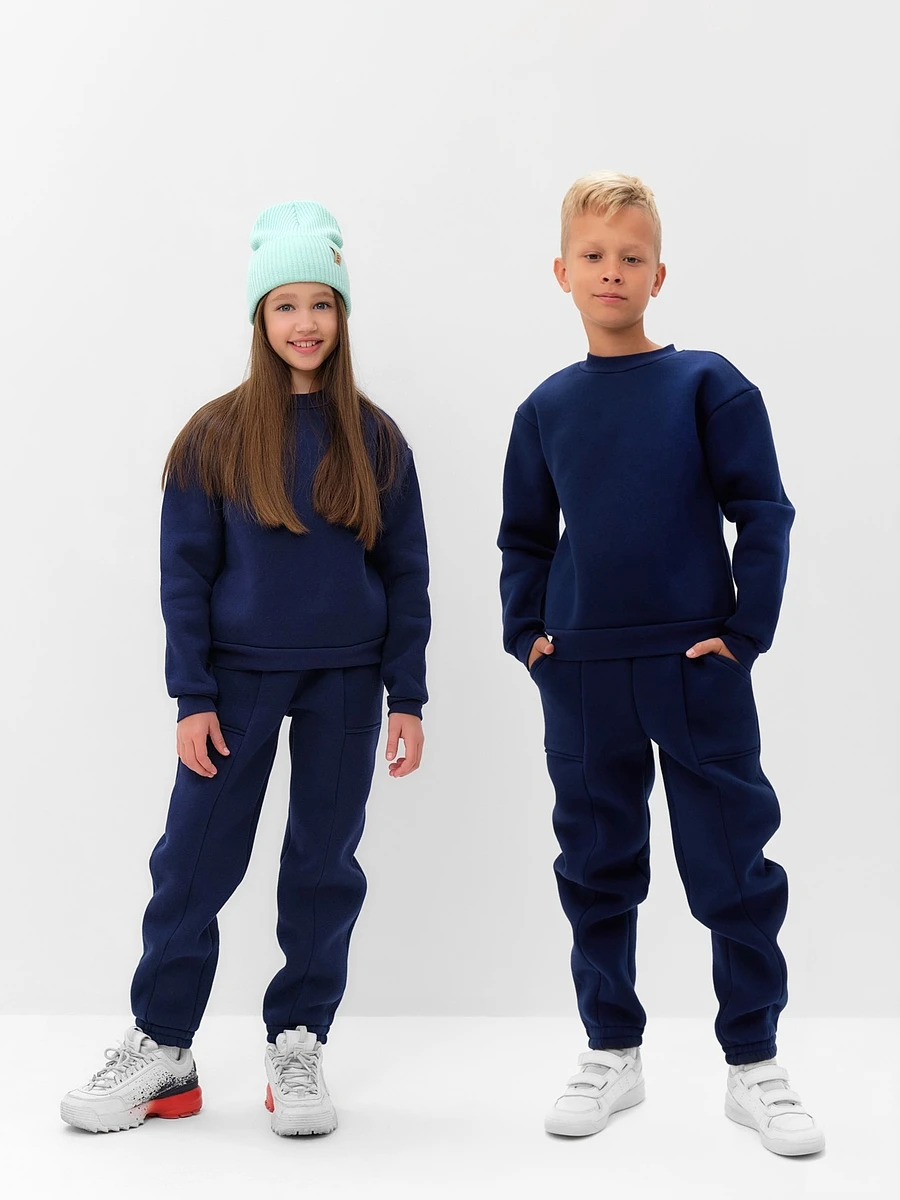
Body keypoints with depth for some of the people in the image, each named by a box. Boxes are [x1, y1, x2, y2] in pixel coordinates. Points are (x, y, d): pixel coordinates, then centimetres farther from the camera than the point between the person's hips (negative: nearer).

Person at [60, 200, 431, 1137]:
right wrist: (192, 698, -6)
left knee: (324, 865, 7)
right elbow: (184, 571, -1)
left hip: (347, 681, 1)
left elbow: (406, 572, 4)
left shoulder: (374, 438, 3)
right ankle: (161, 1047, 16)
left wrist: (407, 696, 0)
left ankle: (297, 1045, 21)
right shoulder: (215, 435, 0)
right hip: (239, 674, -1)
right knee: (194, 863, 1)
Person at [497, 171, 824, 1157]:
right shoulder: (546, 408, 7)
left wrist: (747, 631, -9)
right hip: (581, 672, 3)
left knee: (733, 866, 4)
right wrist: (525, 633, 4)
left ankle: (753, 1065, 19)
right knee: (596, 868, 12)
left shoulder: (707, 385, -1)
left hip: (697, 666, -3)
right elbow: (524, 538, 15)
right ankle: (611, 1054, 27)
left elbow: (762, 513, -3)